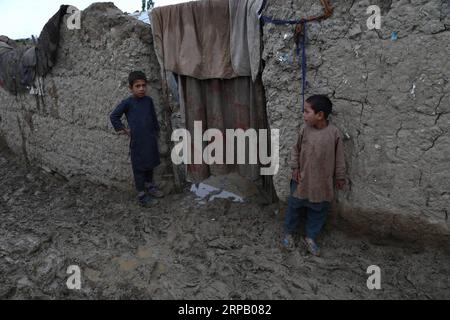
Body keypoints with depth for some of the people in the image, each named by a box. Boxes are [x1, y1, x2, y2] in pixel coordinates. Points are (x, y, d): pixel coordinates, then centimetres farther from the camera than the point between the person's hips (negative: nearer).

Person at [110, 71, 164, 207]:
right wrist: (123, 129, -5)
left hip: (151, 139, 5)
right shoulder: (127, 103, -10)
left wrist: (156, 131, 15)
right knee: (139, 167, 3)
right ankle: (141, 195, 13)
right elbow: (114, 116, -3)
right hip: (137, 141, -5)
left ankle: (149, 186, 38)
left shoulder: (148, 100, 2)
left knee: (150, 163, 18)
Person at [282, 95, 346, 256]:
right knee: (294, 206, 13)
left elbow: (339, 158, -4)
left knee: (318, 211, 14)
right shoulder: (304, 129, -10)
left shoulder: (334, 133, -14)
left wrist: (340, 177, 3)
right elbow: (296, 149, 4)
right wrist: (295, 168, -3)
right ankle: (288, 233, 35)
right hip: (302, 179, 1)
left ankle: (310, 237, 35)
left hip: (322, 182, -1)